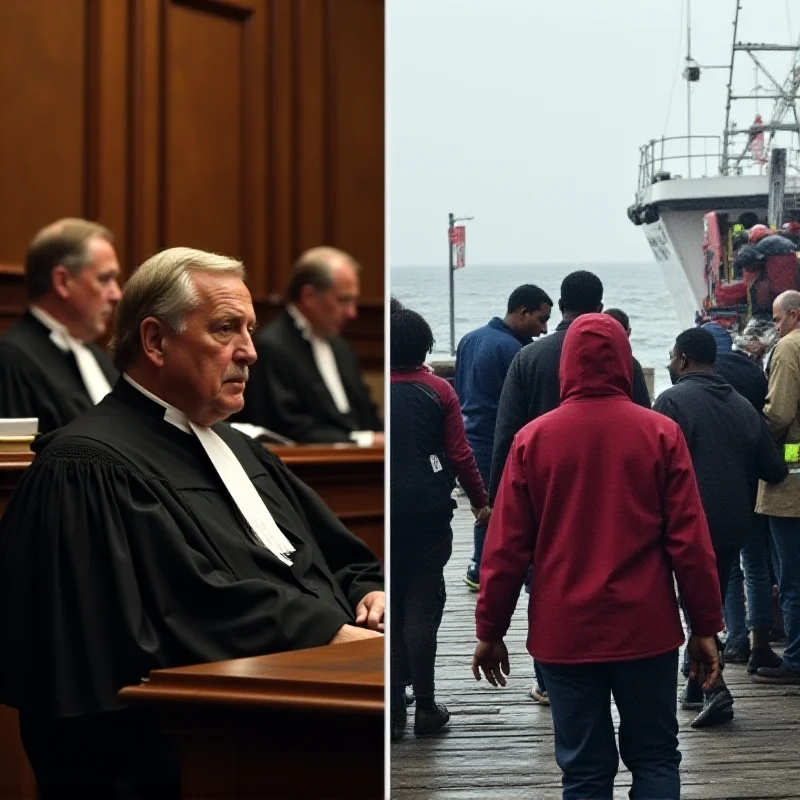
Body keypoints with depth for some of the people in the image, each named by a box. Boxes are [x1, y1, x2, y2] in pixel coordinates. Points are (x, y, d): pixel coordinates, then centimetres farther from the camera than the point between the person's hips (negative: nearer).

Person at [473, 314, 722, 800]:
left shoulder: (533, 439, -3)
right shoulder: (661, 434, -5)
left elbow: (506, 548, -2)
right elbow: (690, 541, -5)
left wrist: (490, 631, 7)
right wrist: (706, 627, 3)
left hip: (564, 633, 1)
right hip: (646, 630, 0)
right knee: (655, 759, 12)